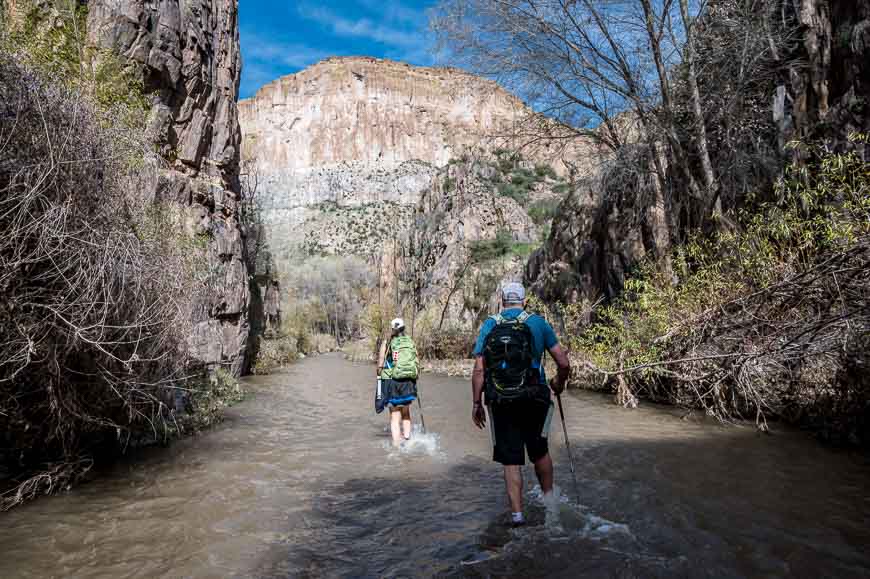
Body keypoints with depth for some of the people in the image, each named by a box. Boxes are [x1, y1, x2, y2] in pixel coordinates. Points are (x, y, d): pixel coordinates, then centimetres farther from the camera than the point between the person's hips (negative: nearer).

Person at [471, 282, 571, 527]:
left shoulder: (489, 326, 3)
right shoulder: (538, 323, 1)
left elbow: (479, 370, -3)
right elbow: (564, 363, -1)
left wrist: (476, 403, 3)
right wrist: (559, 383, 18)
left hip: (500, 403, 0)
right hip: (534, 400, 0)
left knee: (510, 460, 9)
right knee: (539, 451, 21)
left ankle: (517, 513, 10)